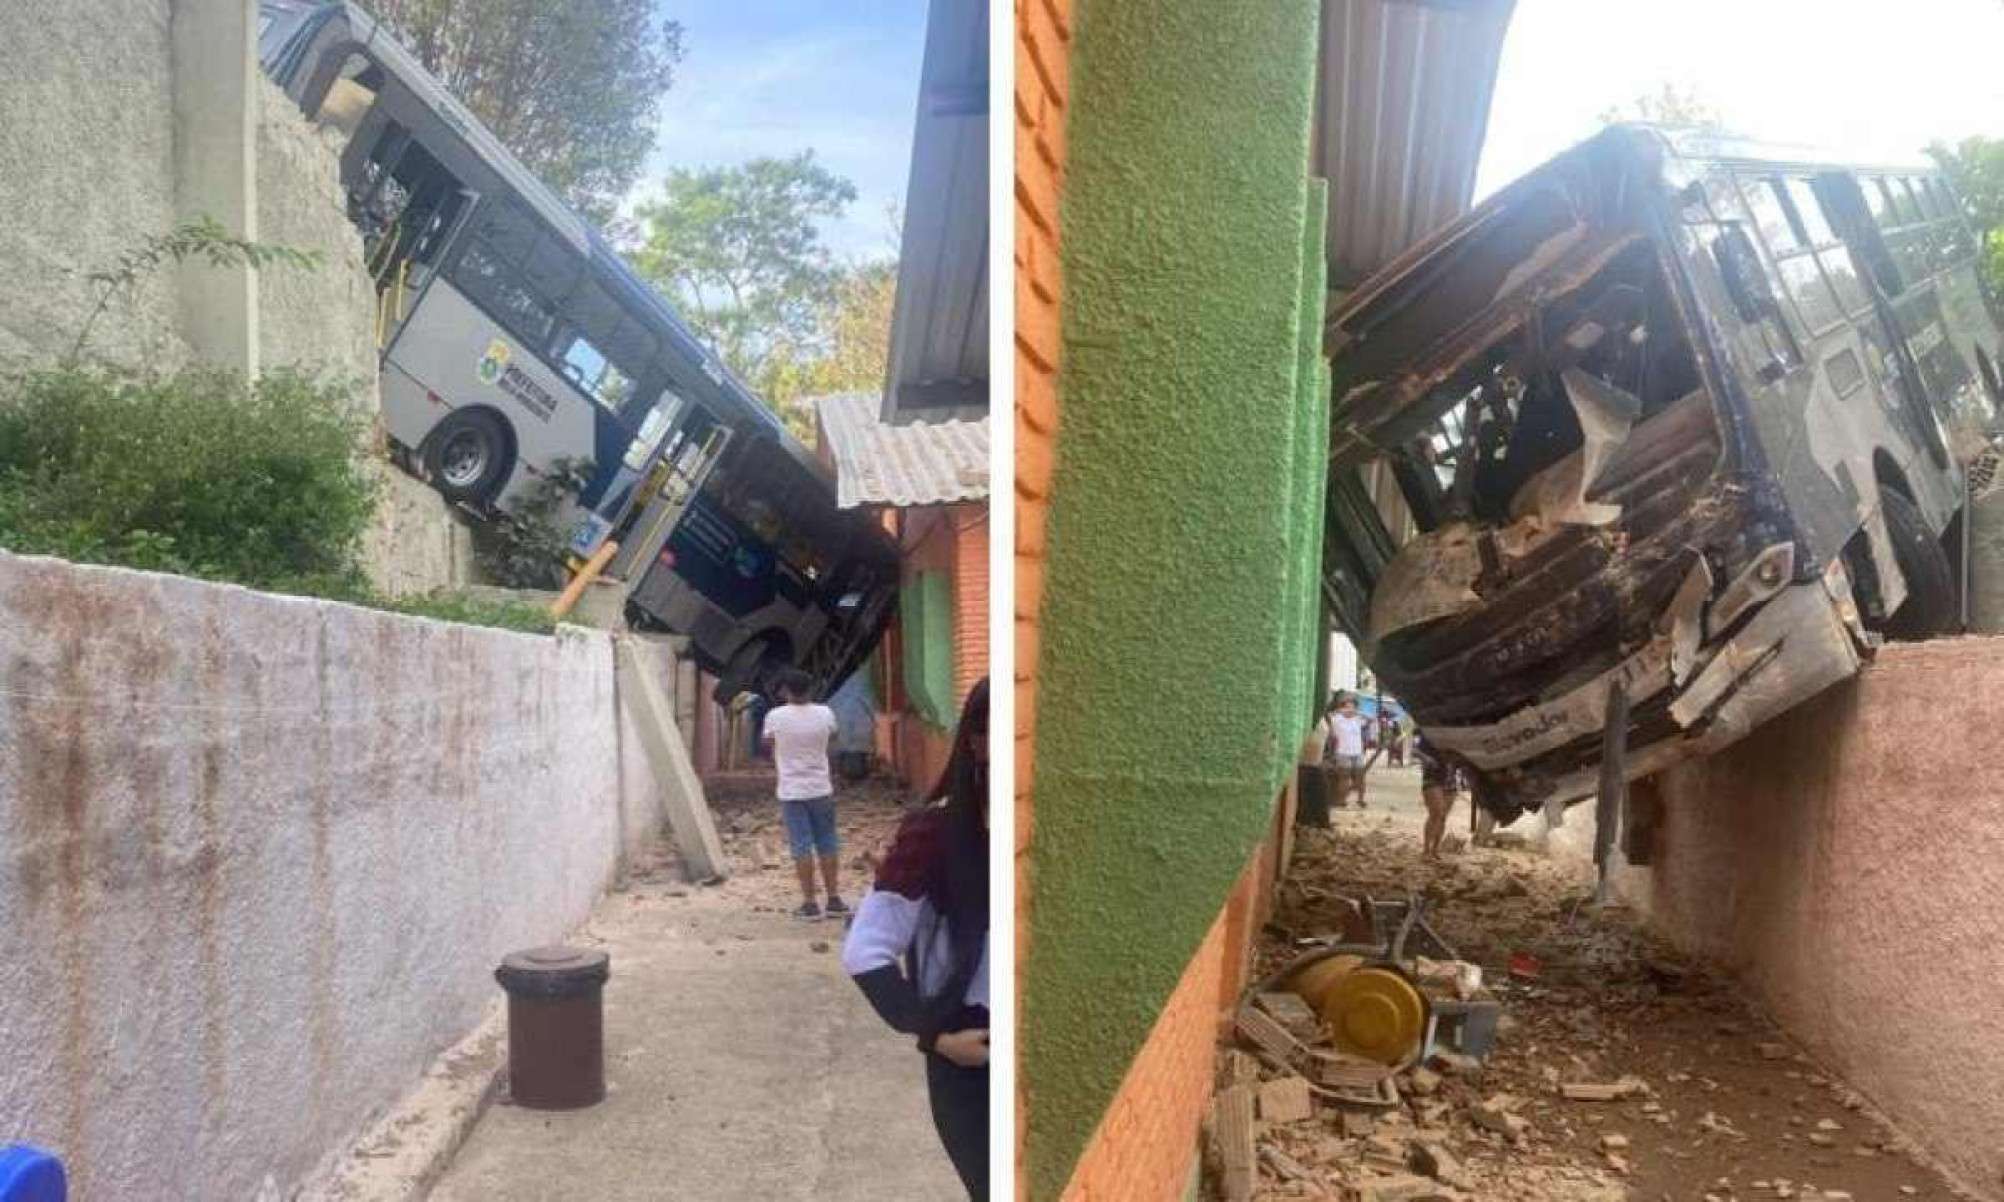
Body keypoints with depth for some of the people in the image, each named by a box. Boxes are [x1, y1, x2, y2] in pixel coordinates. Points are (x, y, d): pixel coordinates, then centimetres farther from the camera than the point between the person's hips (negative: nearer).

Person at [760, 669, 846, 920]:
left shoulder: (775, 716, -13)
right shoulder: (824, 714, -6)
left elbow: (768, 742, 6)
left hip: (791, 791, -2)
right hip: (821, 789, 2)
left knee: (801, 846, 2)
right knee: (827, 843, 12)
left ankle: (809, 903, 4)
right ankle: (834, 899, 16)